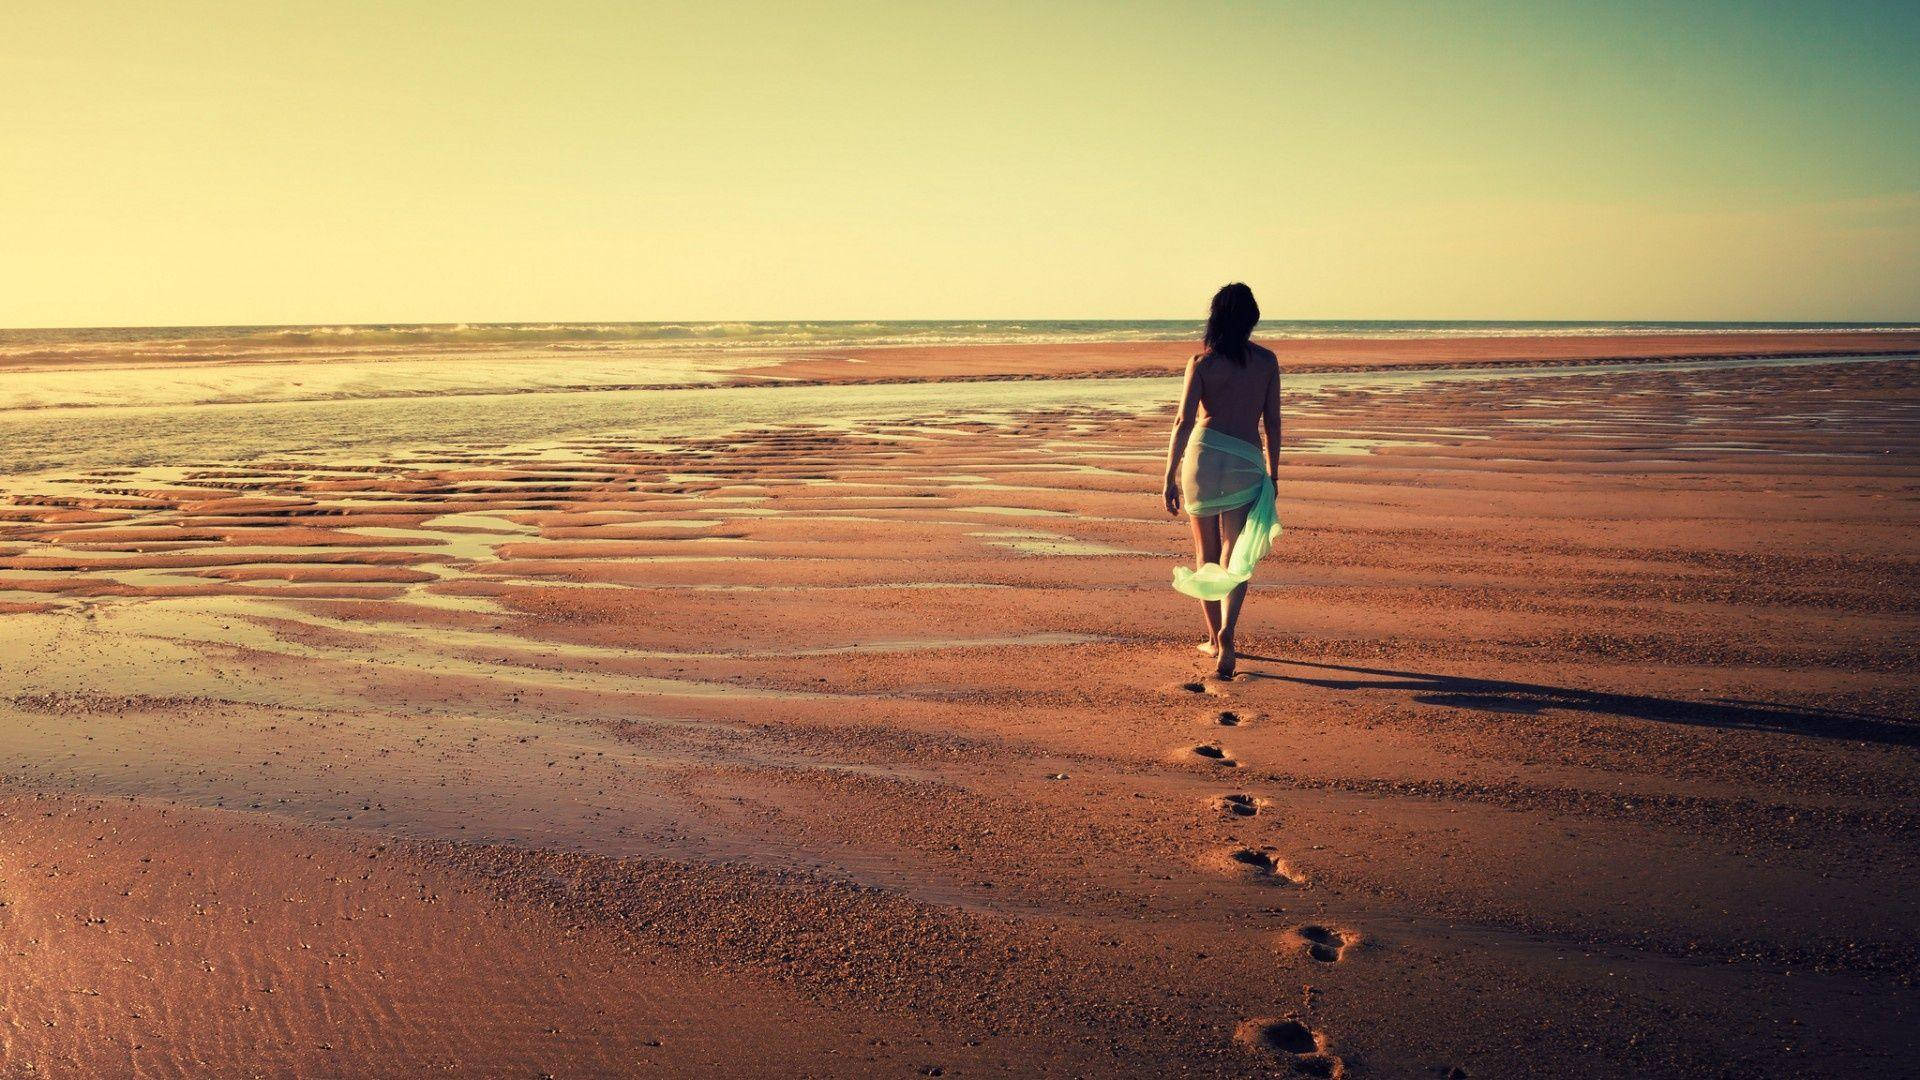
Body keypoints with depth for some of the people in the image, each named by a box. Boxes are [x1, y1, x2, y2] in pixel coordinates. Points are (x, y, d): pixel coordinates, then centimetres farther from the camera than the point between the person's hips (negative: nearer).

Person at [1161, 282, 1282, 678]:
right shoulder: (1267, 362, 4)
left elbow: (1183, 422, -8)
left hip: (1203, 455, 0)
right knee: (1236, 556, 2)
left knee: (1206, 554, 15)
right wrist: (1272, 475, 15)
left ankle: (1214, 637, 25)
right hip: (1246, 463, 0)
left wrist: (1170, 477, -5)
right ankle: (1226, 632, -20)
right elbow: (1272, 423, 6)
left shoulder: (1202, 363, -2)